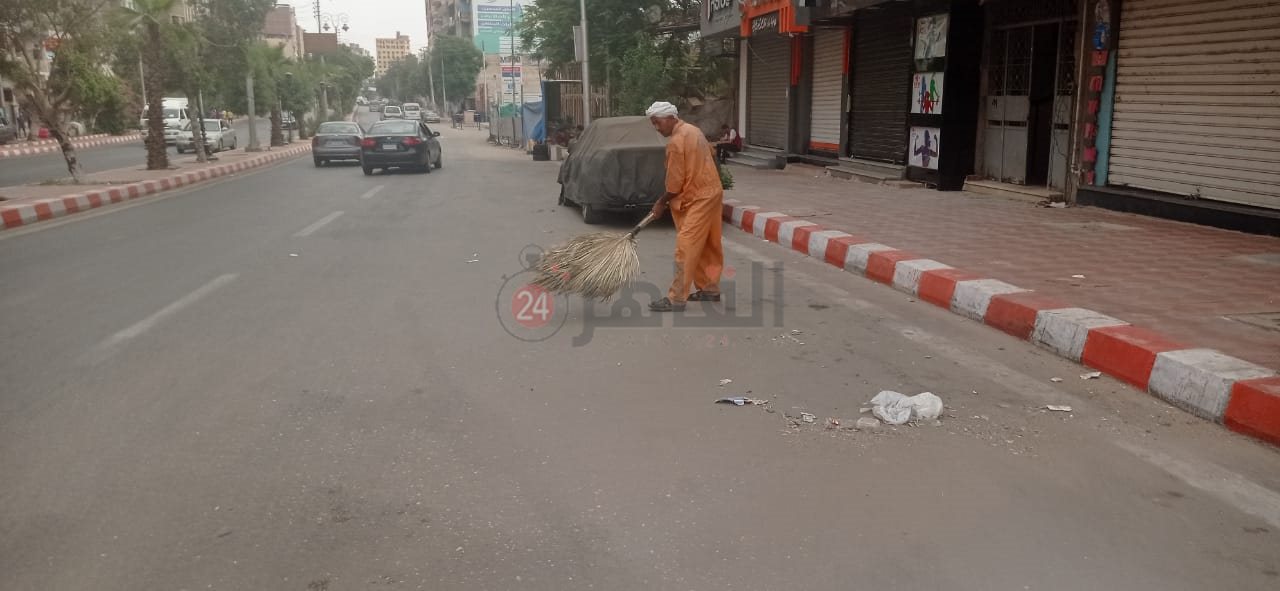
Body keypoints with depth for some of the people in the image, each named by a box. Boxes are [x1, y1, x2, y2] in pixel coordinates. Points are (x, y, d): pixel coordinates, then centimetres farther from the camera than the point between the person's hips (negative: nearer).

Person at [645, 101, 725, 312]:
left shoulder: (676, 141, -18)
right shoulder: (692, 130, 10)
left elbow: (675, 183, -17)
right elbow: (712, 154, 23)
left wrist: (661, 203, -3)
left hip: (698, 199, -10)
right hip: (711, 192, 10)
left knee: (686, 248, -11)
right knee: (709, 247, 15)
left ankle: (676, 298, -13)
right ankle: (711, 289, 23)